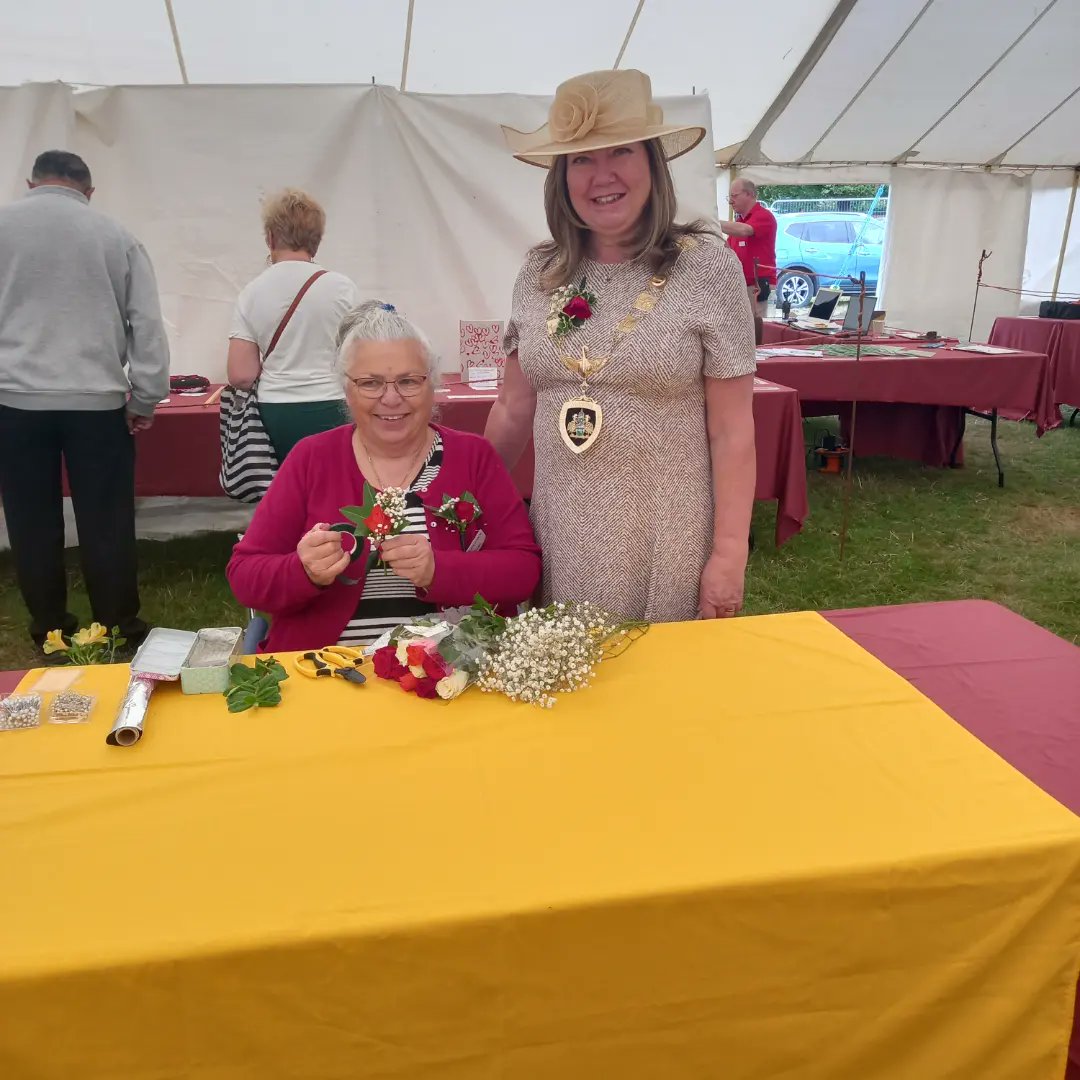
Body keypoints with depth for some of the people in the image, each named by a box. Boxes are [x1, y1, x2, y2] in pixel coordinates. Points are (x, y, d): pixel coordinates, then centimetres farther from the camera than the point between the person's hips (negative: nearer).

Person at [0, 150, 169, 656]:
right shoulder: (116, 235, 4)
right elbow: (147, 324, 1)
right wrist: (145, 399, 5)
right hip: (97, 400, 0)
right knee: (106, 521, 6)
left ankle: (49, 627, 20)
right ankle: (119, 627, 14)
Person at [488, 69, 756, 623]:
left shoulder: (706, 265, -7)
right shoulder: (538, 274, 4)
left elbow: (732, 432, -8)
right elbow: (513, 410, 11)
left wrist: (730, 554, -10)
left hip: (667, 545, -3)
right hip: (561, 537, 4)